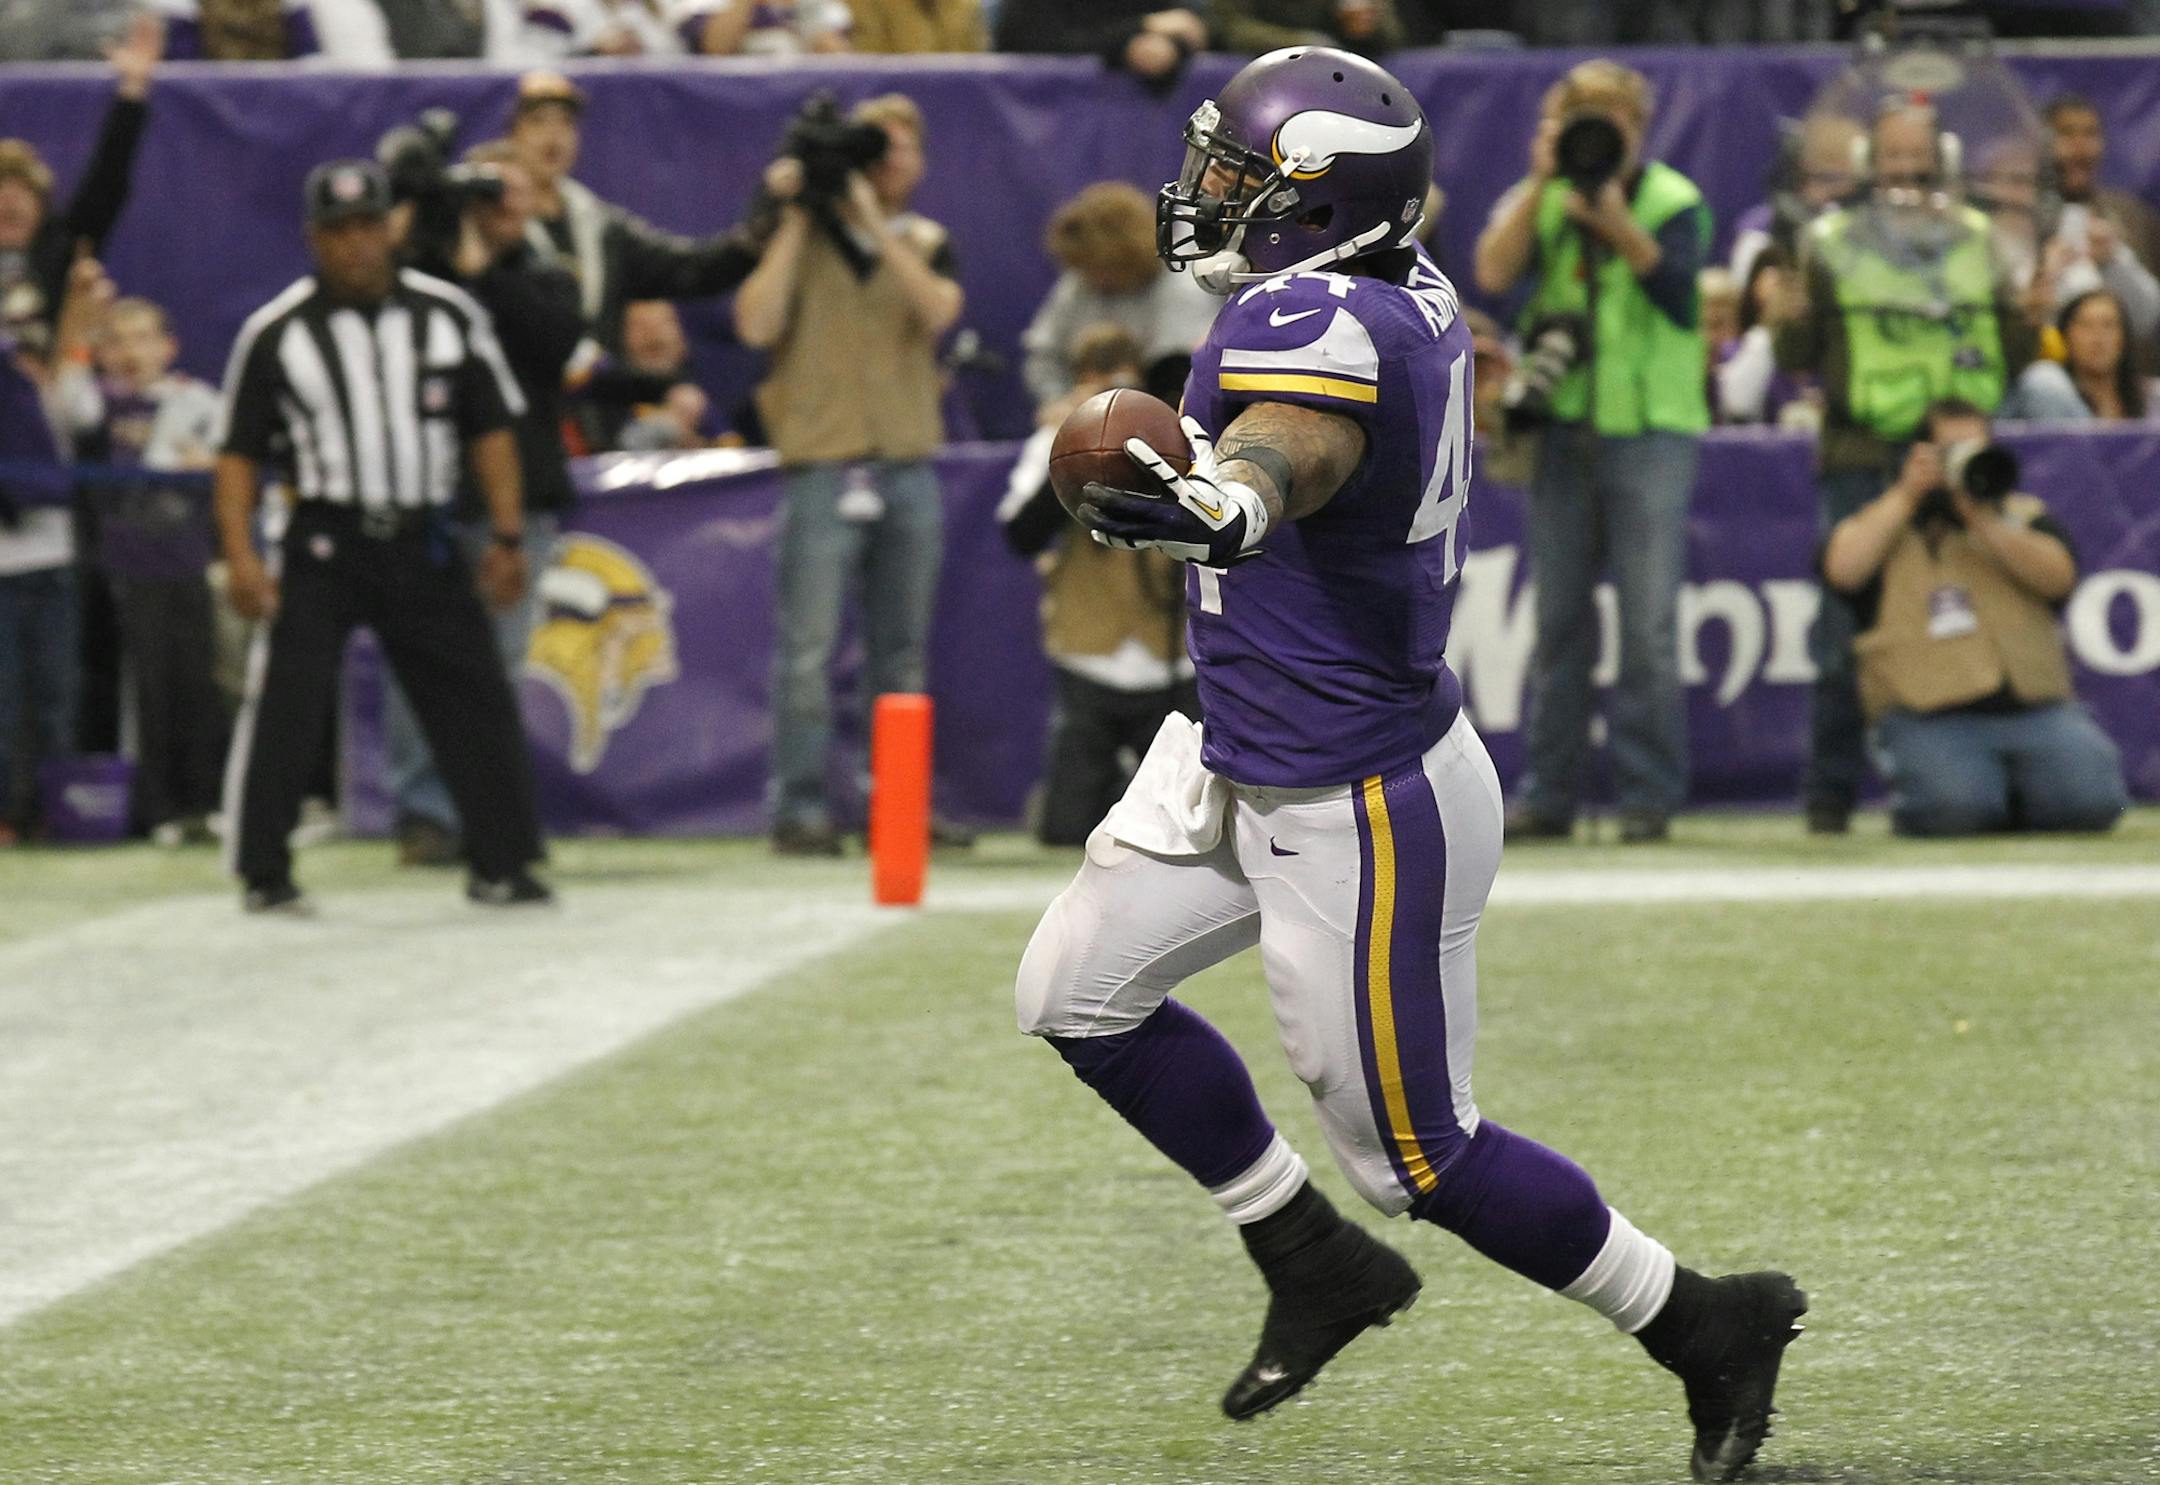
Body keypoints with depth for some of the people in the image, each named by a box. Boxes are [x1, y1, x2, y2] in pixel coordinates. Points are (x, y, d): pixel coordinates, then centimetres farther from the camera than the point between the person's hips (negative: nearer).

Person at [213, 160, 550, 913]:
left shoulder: (449, 316, 3)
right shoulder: (276, 333, -3)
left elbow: (490, 429, 9)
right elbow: (238, 453, 0)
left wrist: (507, 537, 3)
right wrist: (241, 559, -9)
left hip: (424, 545, 2)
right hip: (325, 546, -2)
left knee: (478, 700, 3)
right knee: (285, 702, -11)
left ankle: (500, 864, 16)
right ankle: (264, 873, -1)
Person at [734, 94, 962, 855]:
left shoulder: (926, 243, 12)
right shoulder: (801, 240, 4)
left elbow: (937, 310, -9)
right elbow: (757, 326, -10)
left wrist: (874, 221, -13)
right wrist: (795, 219, -9)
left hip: (909, 469, 4)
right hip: (824, 468, -4)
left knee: (902, 651, 8)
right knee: (809, 649, -9)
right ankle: (801, 806, -7)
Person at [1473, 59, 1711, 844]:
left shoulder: (1674, 202, 1)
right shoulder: (1541, 201, 9)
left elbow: (1674, 280, -16)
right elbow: (1493, 271, -8)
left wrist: (1613, 219, -29)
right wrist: (1539, 184, -14)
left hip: (1649, 431, -3)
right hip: (1564, 426, 3)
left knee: (1649, 622, -8)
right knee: (1558, 616, 6)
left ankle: (1648, 795, -4)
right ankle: (1549, 794, 11)